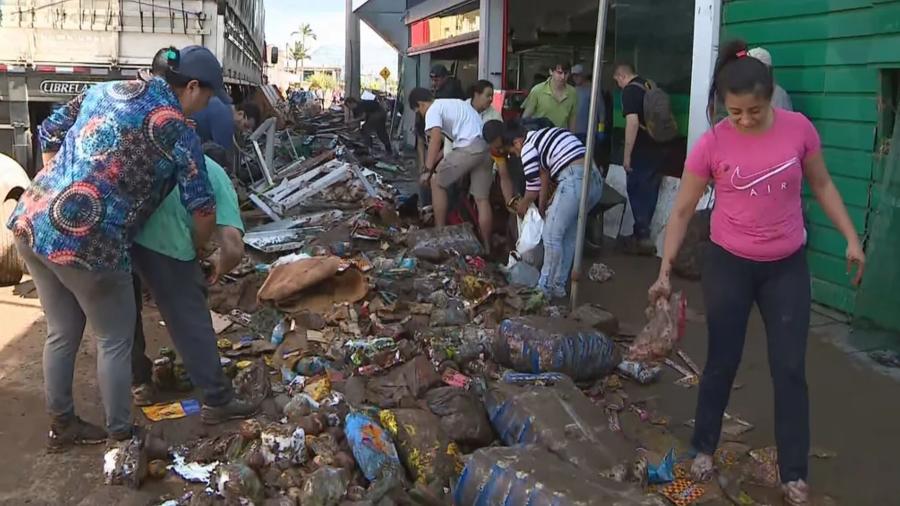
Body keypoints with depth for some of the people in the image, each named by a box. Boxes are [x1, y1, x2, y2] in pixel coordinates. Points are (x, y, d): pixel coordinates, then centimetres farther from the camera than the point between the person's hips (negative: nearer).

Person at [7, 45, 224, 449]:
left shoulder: (107, 89, 15)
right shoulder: (177, 129, -6)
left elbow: (50, 131, 21)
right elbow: (202, 209, -4)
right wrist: (198, 250, 16)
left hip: (30, 223, 8)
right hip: (87, 244, -8)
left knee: (62, 333, 23)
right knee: (115, 341, 11)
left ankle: (61, 426, 40)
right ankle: (120, 439, 24)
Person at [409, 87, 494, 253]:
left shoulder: (433, 110, 3)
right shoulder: (453, 103, 31)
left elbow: (435, 139, -13)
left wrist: (428, 171, -13)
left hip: (469, 148, -8)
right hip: (486, 147, 8)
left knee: (437, 182, 10)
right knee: (482, 199, 11)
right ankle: (486, 248, 14)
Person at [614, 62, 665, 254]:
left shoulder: (630, 91, -11)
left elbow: (633, 122, -21)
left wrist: (626, 155, -18)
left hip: (642, 151, -8)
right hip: (658, 149, 8)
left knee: (636, 191, 2)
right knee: (649, 192, 13)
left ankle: (642, 236, 0)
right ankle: (642, 233, 22)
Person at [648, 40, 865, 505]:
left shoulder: (798, 128, -9)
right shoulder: (711, 145, -13)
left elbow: (821, 185, 6)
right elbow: (682, 211, -7)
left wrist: (851, 239, 1)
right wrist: (665, 271, -10)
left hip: (787, 266, 2)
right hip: (728, 263, -1)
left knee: (790, 369, 5)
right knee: (721, 362, 10)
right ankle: (704, 448, 31)